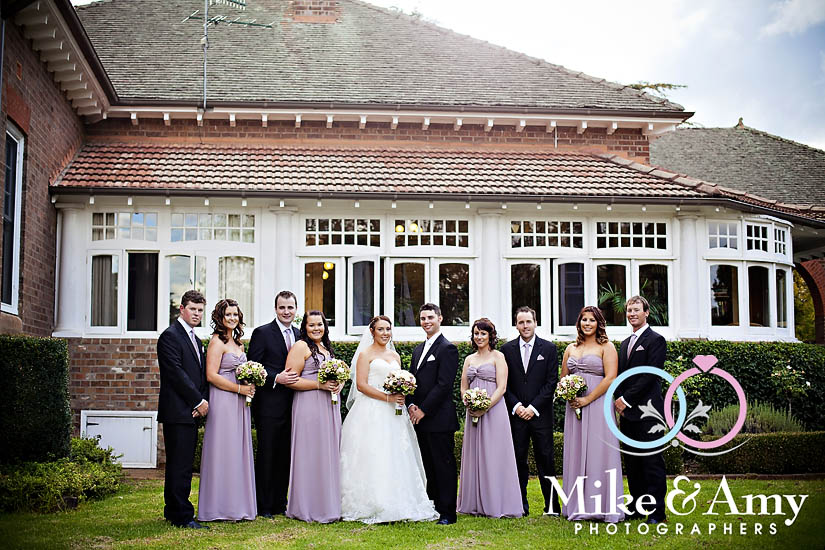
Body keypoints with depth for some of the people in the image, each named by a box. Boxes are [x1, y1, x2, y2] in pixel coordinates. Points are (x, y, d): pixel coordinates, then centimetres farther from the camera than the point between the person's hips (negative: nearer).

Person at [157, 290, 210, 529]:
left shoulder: (195, 339, 21)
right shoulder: (170, 336, -8)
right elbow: (176, 373, -15)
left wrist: (202, 402, 1)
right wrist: (199, 401, -12)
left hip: (192, 412, 9)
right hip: (177, 411, -9)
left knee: (181, 466, 12)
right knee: (180, 466, -7)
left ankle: (173, 512, 19)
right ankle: (182, 516, -5)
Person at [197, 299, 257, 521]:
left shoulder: (238, 343, 16)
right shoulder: (217, 342, -9)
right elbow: (211, 375, -16)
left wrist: (250, 385, 6)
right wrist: (240, 389, -14)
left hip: (239, 403, 8)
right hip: (223, 402, -8)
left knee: (238, 451, 10)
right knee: (223, 451, -5)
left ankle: (238, 505, 16)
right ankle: (222, 507, 1)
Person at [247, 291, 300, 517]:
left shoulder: (300, 335, 14)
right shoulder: (262, 333, -4)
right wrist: (276, 378, -19)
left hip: (292, 404, 6)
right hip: (269, 404, -5)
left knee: (286, 455, 10)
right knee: (267, 455, 0)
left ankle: (280, 503, 19)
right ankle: (263, 506, 8)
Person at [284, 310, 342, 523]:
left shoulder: (327, 348, 18)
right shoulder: (300, 347, -6)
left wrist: (338, 384, 7)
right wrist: (320, 385, -18)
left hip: (330, 406, 8)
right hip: (309, 407, -8)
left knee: (328, 453, 9)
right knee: (310, 455, -6)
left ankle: (328, 504, 15)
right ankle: (308, 508, 0)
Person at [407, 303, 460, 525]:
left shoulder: (447, 349, -9)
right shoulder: (418, 349, 18)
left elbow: (443, 385, -15)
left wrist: (423, 410, -15)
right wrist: (411, 405, 0)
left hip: (439, 419, -8)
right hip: (420, 418, 8)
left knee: (444, 466, -3)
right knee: (429, 466, 13)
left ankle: (447, 513, 1)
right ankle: (433, 507, 20)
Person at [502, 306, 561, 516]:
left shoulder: (549, 348, 4)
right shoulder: (507, 349, 8)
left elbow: (552, 381, -1)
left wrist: (533, 407, -8)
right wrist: (516, 406, -6)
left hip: (540, 413, -1)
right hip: (516, 413, 1)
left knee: (545, 459, -1)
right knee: (518, 460, 3)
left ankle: (552, 506, 5)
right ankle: (521, 506, 10)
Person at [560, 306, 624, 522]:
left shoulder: (606, 347, 0)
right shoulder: (571, 349, 15)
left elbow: (610, 378, -10)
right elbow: (563, 378, 18)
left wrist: (587, 399, -13)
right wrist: (569, 396, -2)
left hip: (597, 405, -5)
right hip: (575, 407, 5)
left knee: (598, 453, -6)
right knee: (576, 454, 5)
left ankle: (602, 507, -1)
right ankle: (578, 507, 10)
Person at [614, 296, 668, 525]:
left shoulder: (656, 340, -5)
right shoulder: (625, 343, 20)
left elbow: (650, 375, -13)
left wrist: (626, 399, -13)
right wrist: (619, 400, 4)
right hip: (627, 411, 8)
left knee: (652, 461, -5)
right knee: (631, 462, 10)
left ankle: (657, 512, 0)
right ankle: (637, 507, 17)